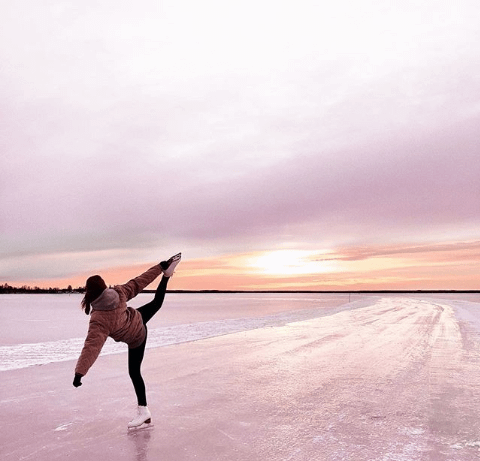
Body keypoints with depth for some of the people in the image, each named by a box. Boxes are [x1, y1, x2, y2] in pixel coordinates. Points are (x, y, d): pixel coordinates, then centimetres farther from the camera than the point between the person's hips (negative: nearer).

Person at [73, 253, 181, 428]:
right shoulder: (118, 292, -25)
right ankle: (167, 273, 45)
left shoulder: (99, 320, -38)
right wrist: (160, 267, -4)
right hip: (138, 320, 5)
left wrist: (79, 372, -46)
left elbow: (91, 347, -44)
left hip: (135, 339, -5)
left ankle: (143, 411, 19)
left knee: (134, 372, 9)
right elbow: (137, 283, -15)